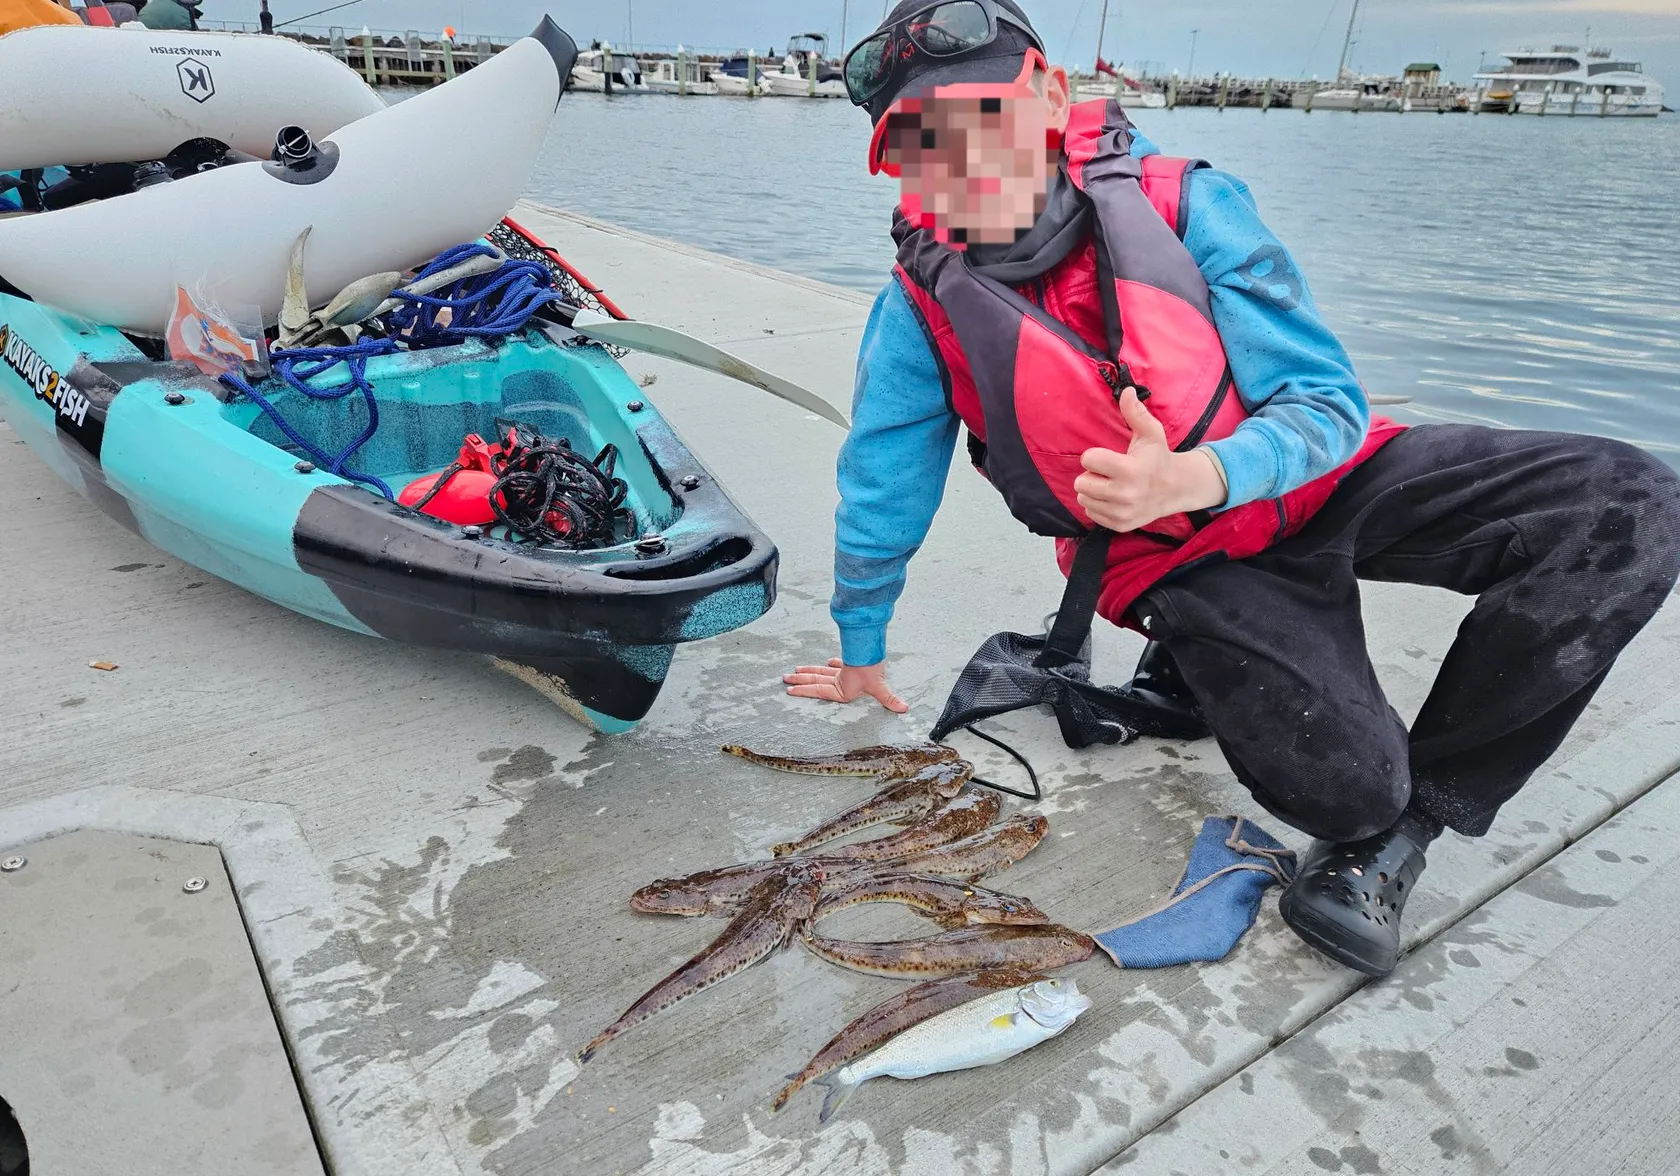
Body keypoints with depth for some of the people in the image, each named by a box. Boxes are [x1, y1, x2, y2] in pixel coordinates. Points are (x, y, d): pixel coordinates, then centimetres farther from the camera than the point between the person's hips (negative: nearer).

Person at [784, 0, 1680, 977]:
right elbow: (880, 491, 0)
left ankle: (1422, 813, -8)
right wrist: (862, 656, 12)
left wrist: (1191, 476, -38)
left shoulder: (1183, 204, -15)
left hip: (1321, 481, 3)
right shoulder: (921, 310, -13)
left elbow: (1329, 403, -15)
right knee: (1338, 780, -29)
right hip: (1186, 559, -2)